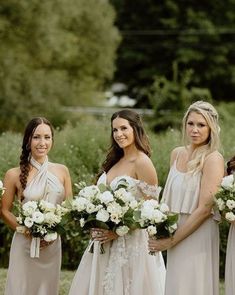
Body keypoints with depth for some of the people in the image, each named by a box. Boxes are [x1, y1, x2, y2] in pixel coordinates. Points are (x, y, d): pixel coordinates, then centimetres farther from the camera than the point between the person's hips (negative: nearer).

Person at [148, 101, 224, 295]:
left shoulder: (213, 159, -12)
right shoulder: (177, 154, 8)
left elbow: (204, 209, -16)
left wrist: (171, 241, -14)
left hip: (198, 235, -6)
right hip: (175, 232, 6)